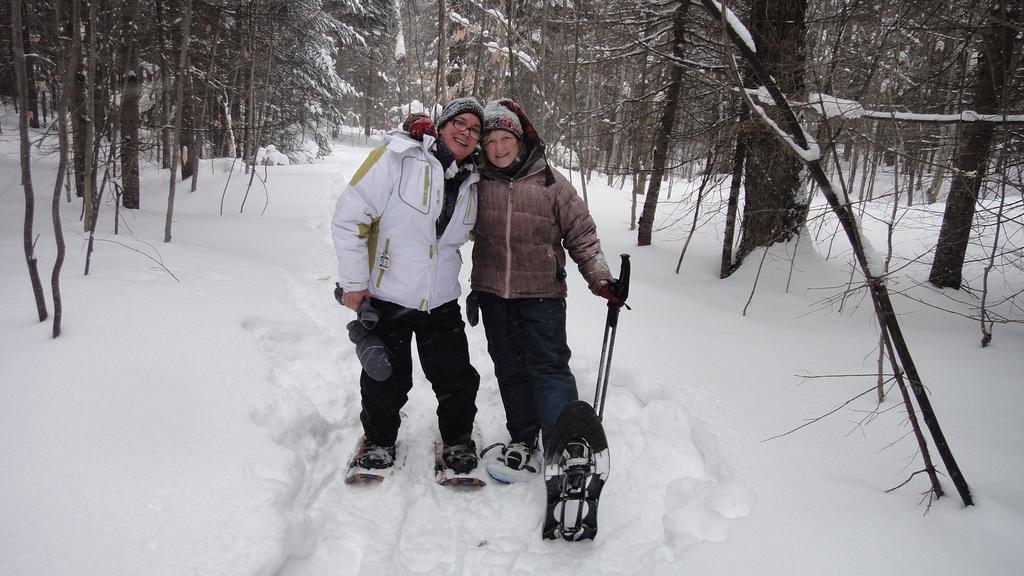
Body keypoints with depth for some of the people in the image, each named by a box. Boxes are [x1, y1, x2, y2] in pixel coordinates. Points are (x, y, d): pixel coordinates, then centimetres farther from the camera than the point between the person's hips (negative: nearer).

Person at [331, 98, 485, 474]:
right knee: (386, 382, 8)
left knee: (457, 380, 5)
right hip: (386, 298, -4)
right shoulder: (396, 159, -14)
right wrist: (353, 281, -13)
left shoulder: (472, 182, 5)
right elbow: (349, 216, -14)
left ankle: (457, 440, 32)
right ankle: (379, 439, 36)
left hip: (441, 302, 4)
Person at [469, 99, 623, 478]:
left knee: (549, 368, -6)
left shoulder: (551, 183, -5)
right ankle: (522, 439, 27)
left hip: (542, 295, -3)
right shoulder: (477, 182, 2)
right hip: (492, 294, 3)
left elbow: (581, 234, -1)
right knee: (510, 370, 12)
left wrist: (600, 279, -10)